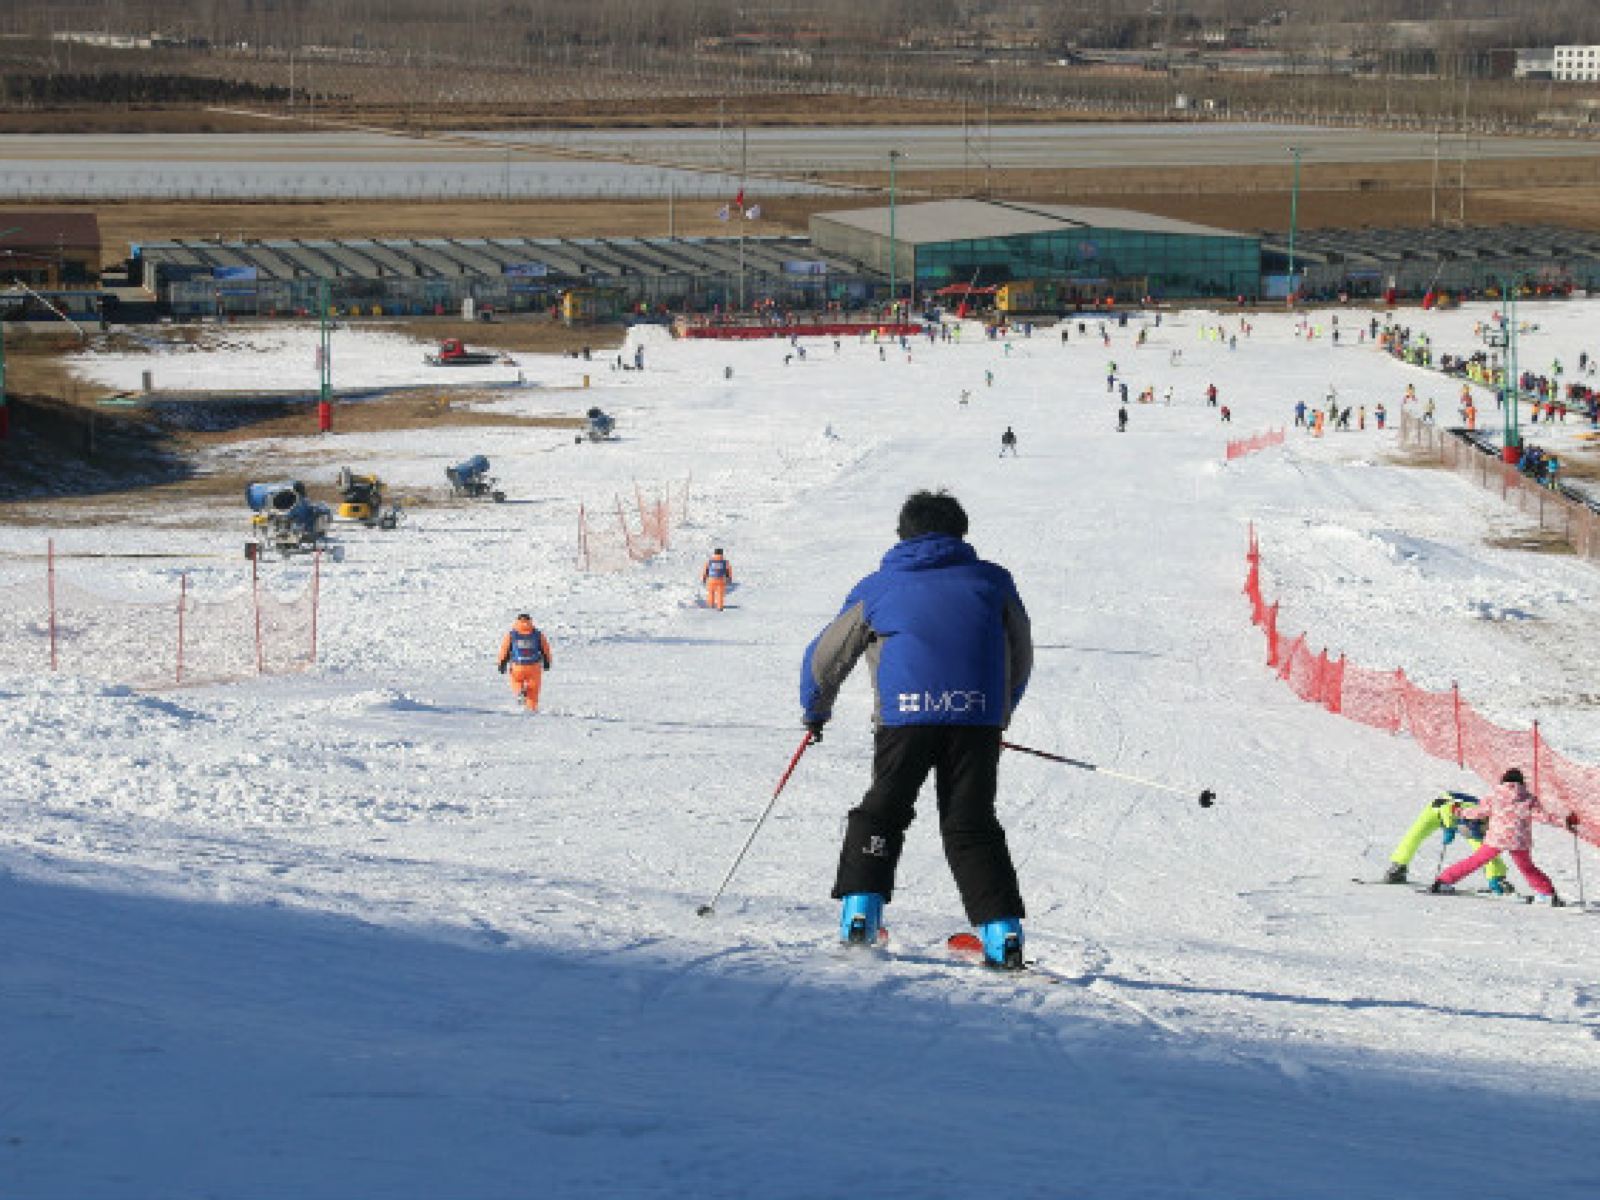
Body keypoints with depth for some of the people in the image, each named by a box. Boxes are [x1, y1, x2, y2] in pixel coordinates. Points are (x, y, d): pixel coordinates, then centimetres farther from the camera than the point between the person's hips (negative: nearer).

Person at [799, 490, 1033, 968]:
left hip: (906, 714, -1)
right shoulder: (992, 581, 19)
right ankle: (1002, 932, -3)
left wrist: (815, 710, 41)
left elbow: (824, 656, 24)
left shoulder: (878, 588, 17)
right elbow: (1021, 657, 27)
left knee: (882, 812, 15)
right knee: (972, 826, 8)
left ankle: (859, 911, 4)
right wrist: (1001, 712, 42)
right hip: (979, 717, 1)